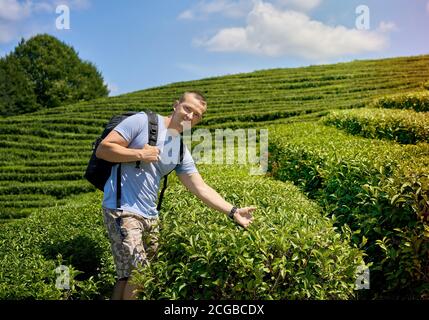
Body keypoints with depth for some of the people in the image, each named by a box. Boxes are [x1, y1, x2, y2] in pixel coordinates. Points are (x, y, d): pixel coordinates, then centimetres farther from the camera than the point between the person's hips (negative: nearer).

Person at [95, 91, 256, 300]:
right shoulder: (142, 121, -7)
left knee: (126, 277, 11)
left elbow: (201, 189, 9)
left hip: (150, 217, 7)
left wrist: (233, 212, 0)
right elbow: (102, 149, -9)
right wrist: (140, 154, -18)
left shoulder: (182, 151, 11)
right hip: (122, 210, -7)